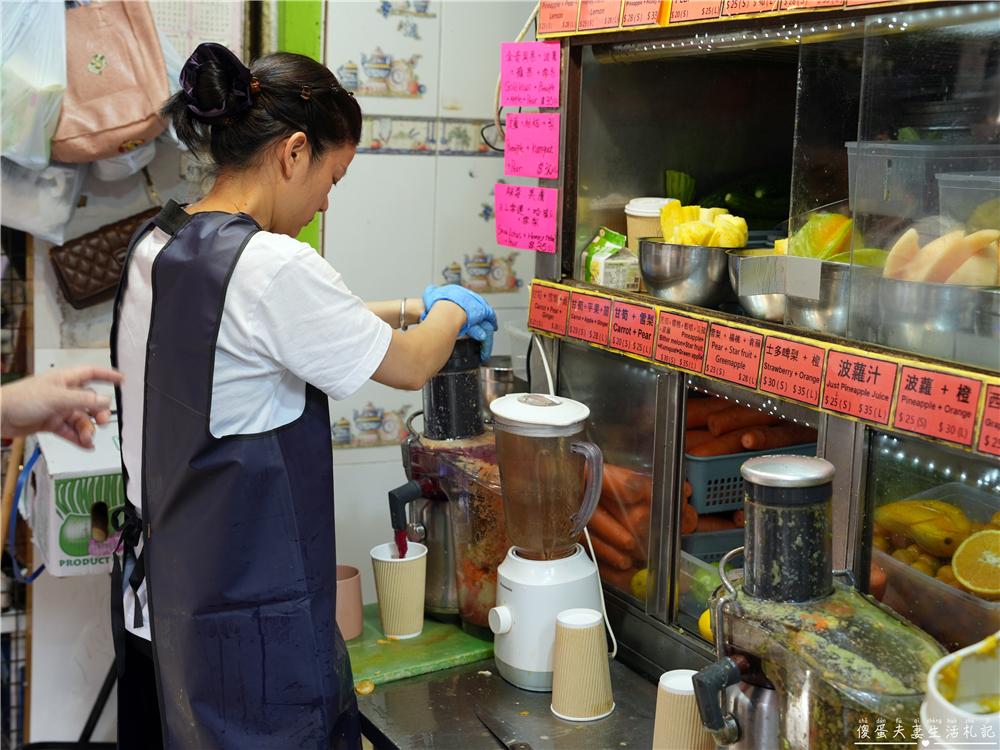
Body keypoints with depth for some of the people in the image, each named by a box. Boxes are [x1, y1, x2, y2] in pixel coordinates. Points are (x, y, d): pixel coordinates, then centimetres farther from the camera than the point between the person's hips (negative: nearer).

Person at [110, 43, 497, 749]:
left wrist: (413, 308, 21)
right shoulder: (273, 266, -22)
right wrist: (453, 310, 11)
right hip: (251, 627, -9)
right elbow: (410, 367, -9)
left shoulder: (154, 247, 5)